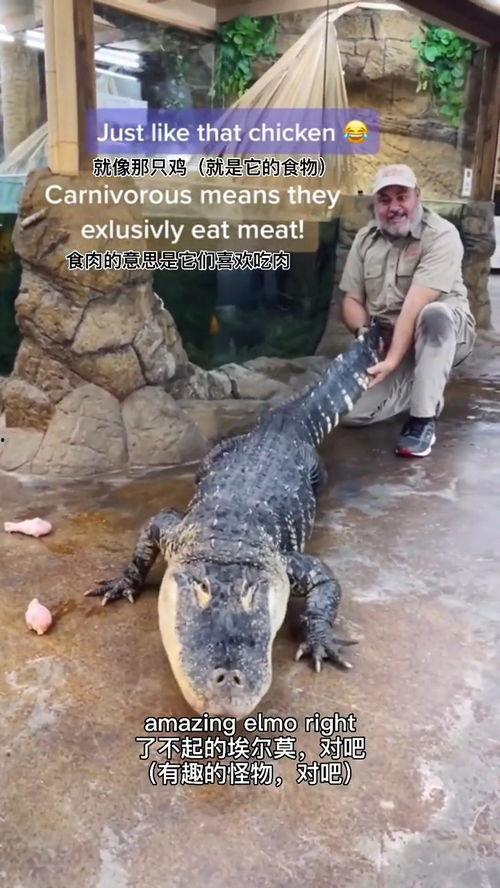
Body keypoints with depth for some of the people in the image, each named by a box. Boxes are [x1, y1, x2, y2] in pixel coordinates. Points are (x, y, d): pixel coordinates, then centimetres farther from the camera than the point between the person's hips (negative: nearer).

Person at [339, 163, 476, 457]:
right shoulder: (365, 238, 3)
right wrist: (365, 334, -17)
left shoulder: (442, 235, -17)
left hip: (446, 335, -4)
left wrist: (392, 360, -34)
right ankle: (422, 388, 11)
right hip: (385, 343, 4)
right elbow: (352, 299, 4)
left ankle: (424, 421, -28)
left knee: (434, 314, -40)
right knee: (350, 411, -16)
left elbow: (416, 306, -27)